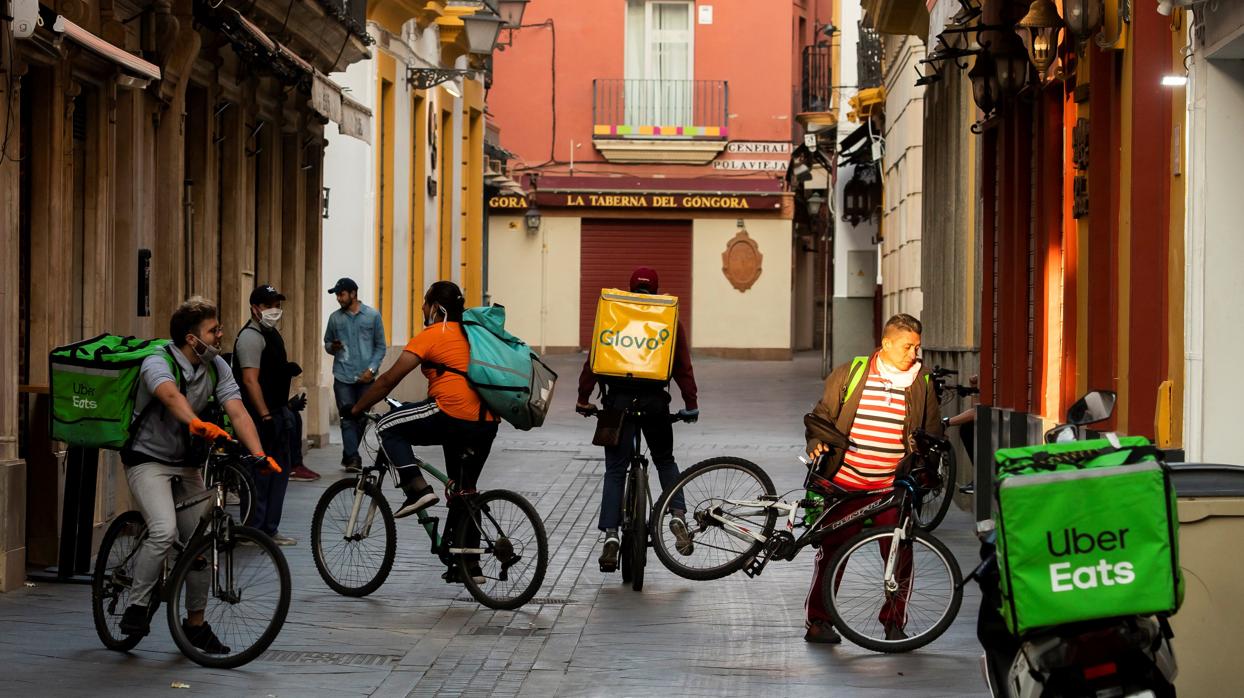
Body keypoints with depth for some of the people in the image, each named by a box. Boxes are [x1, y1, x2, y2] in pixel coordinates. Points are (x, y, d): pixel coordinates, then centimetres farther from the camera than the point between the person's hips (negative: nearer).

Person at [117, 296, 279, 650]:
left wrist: (259, 454, -30)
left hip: (187, 463, 7)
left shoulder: (216, 367, -3)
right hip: (149, 459, -6)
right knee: (164, 532, -27)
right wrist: (196, 423, -64)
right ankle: (136, 609, -12)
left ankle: (195, 622, 21)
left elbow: (237, 412, -14)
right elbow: (171, 396, -44)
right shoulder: (158, 363, -21)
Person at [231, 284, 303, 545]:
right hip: (262, 416, -10)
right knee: (261, 474, -7)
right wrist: (266, 416, -25)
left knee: (280, 471, 13)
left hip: (277, 413, 10)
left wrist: (288, 369, 13)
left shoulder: (272, 333, 16)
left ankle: (269, 529, 20)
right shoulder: (251, 336, -15)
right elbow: (251, 380, -22)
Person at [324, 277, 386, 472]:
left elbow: (380, 346, 6)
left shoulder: (372, 316, 3)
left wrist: (372, 369, -6)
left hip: (365, 377, 0)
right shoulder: (335, 318, 8)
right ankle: (353, 458, -11)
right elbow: (327, 343, 18)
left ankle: (348, 455, 20)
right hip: (343, 377, 0)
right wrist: (332, 347, -6)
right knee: (347, 419, -8)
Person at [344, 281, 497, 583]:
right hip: (487, 423, 8)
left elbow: (389, 379, -2)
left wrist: (356, 409, 7)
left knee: (389, 427, 9)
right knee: (464, 491, 18)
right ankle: (467, 565, 19)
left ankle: (417, 489, -6)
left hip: (452, 416, -8)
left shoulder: (431, 335, -2)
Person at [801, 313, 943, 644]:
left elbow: (932, 433, 15)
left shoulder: (921, 384, 7)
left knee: (899, 555, -1)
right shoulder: (850, 374, 3)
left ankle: (895, 622, 12)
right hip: (846, 481, -1)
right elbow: (822, 415, 9)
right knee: (832, 551, 3)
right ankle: (818, 621, 13)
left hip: (894, 487, 1)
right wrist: (817, 442, -9)